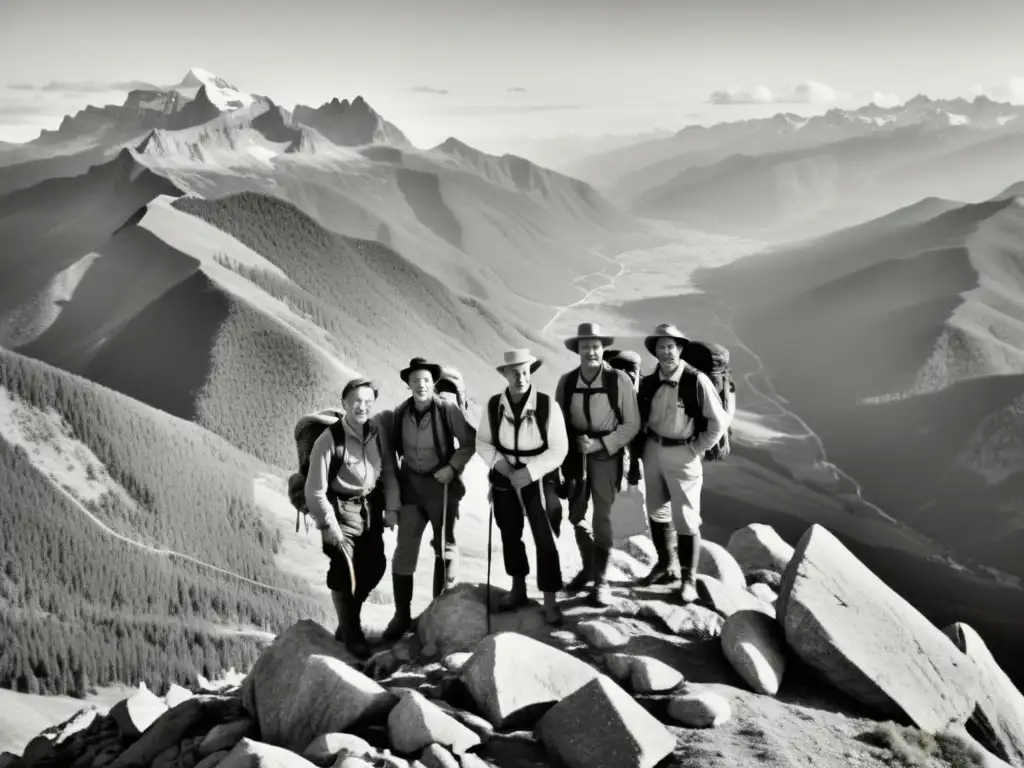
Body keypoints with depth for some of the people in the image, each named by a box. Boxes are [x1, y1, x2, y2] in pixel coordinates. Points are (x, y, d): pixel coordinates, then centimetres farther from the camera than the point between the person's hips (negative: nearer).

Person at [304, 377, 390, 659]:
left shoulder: (377, 431, -3)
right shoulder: (330, 439, -18)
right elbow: (315, 490, -15)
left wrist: (388, 506, 5)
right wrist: (327, 524, -14)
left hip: (370, 508, 6)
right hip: (341, 509, -6)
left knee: (375, 566, 11)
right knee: (344, 571, -4)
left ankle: (347, 622, 34)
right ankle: (351, 635, 16)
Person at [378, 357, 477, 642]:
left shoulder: (448, 410, -14)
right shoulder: (398, 415, -7)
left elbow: (469, 443, -2)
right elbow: (389, 459, -1)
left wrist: (453, 467, -16)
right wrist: (391, 504, -2)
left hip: (442, 484, -1)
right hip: (410, 486, 2)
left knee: (445, 548, 10)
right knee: (404, 551, 0)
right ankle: (402, 615, 13)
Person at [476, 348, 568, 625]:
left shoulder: (547, 405, -17)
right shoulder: (494, 405, -7)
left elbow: (558, 449, -13)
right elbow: (483, 442, 5)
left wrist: (529, 471, -21)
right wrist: (498, 462, -13)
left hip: (539, 480, -4)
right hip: (504, 480, 4)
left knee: (545, 539, -5)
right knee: (510, 535, 16)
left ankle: (550, 601, 8)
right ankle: (518, 589, 36)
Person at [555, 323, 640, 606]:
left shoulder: (619, 380, -13)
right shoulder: (566, 381, -4)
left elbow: (632, 423, -8)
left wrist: (601, 443, -17)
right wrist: (572, 445, -6)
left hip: (606, 455, -3)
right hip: (574, 454, 3)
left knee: (602, 517, 1)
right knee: (576, 515, 13)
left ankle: (601, 578, 16)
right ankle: (588, 567, 36)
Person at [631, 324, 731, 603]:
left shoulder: (697, 380, -16)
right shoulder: (649, 382, 0)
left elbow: (719, 422, -12)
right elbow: (639, 417, 15)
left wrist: (696, 449, -9)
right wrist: (641, 446, 6)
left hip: (682, 455, -5)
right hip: (653, 452, 5)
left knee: (686, 518, 1)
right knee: (657, 512, 17)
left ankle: (688, 578, 14)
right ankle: (662, 564, 34)